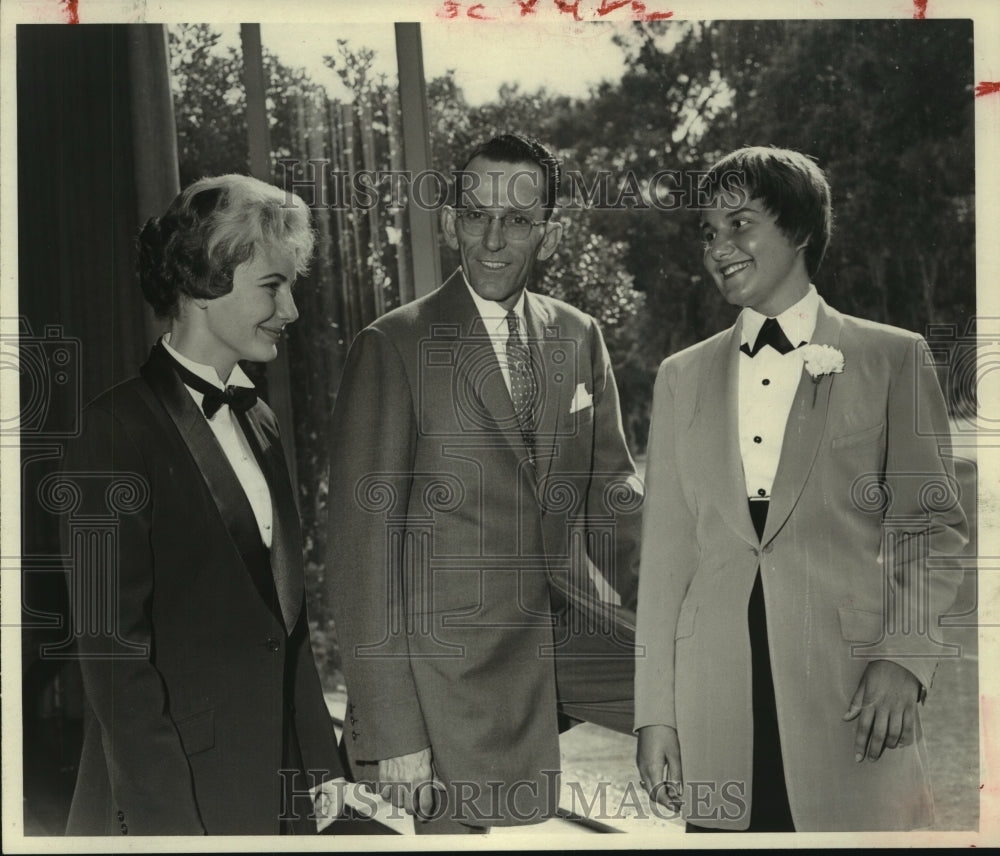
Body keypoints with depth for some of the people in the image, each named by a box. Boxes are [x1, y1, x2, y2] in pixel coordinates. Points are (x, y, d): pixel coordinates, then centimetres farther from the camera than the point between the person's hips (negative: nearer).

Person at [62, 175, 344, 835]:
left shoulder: (258, 420, 10)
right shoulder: (121, 428, -13)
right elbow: (111, 640, -16)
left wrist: (319, 759, 11)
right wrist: (165, 819, -17)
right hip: (170, 802, -7)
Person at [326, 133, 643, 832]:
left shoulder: (579, 337, 7)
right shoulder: (393, 348, -10)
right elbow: (363, 545, -12)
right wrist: (392, 735, -15)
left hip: (574, 619, 5)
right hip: (454, 657, -4)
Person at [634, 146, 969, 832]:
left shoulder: (894, 359, 4)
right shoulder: (683, 376, 13)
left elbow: (936, 524, 2)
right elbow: (666, 551, 10)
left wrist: (905, 656, -12)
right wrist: (655, 714, 5)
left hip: (852, 694, -2)